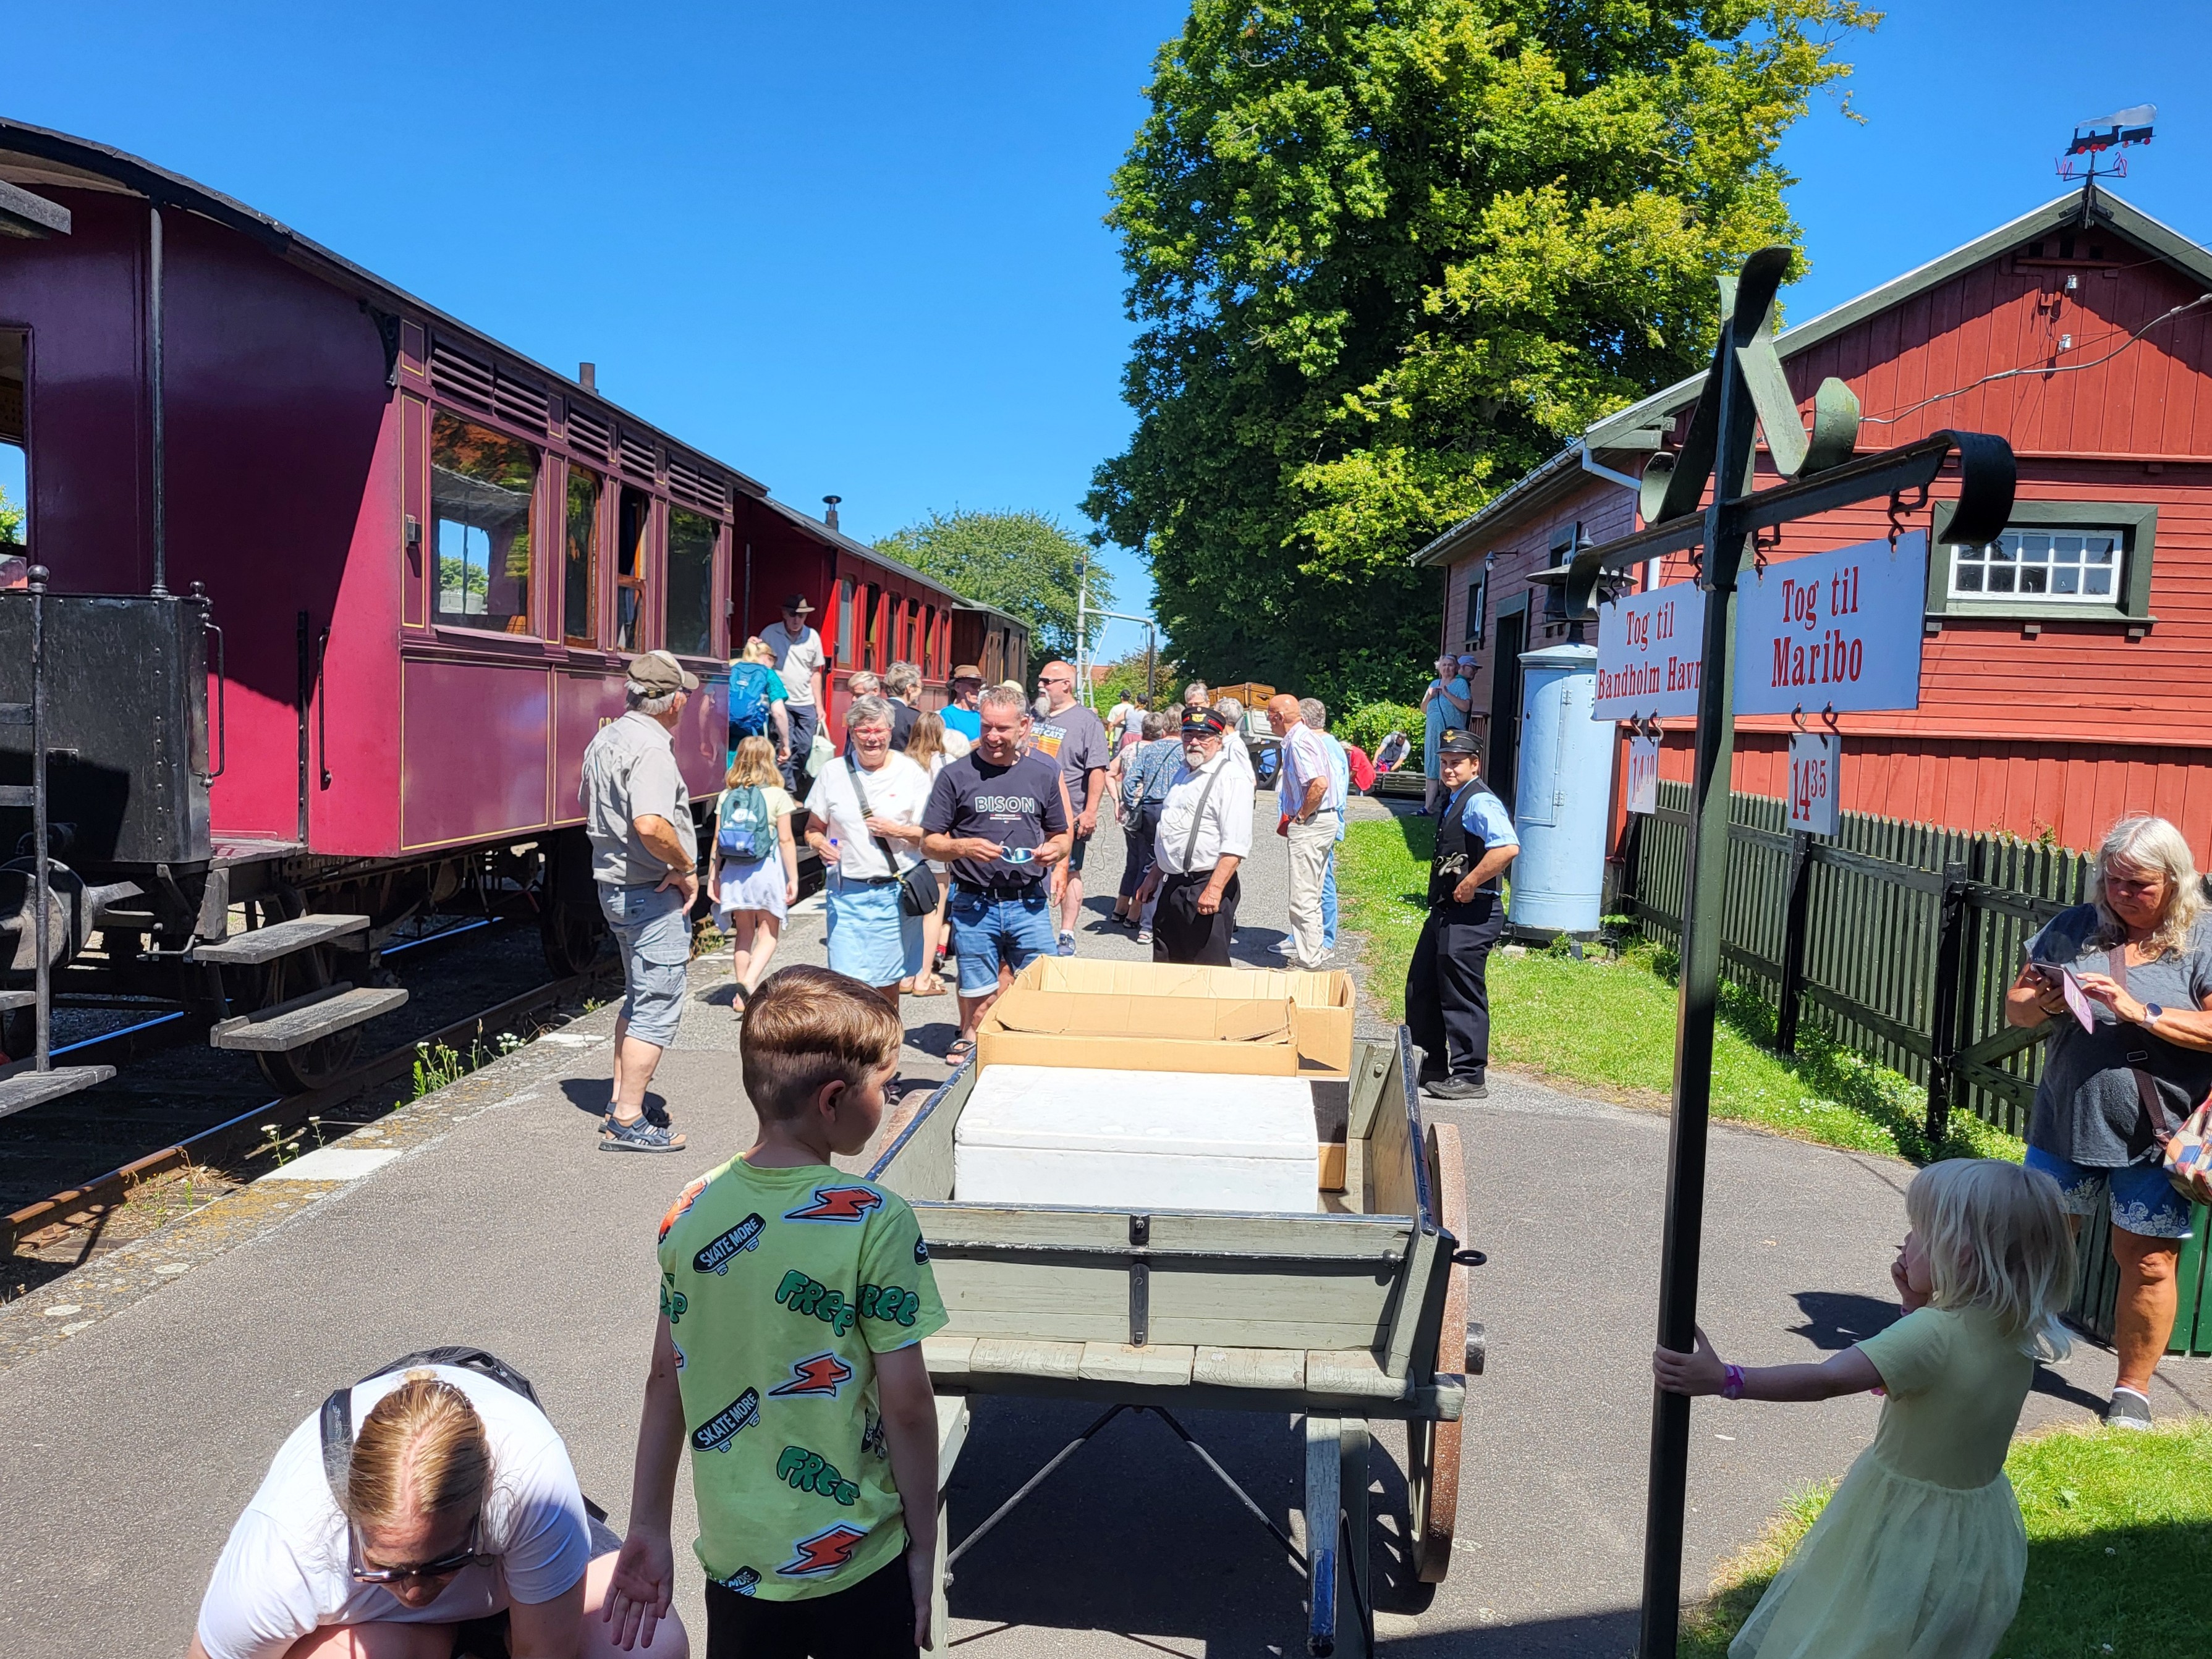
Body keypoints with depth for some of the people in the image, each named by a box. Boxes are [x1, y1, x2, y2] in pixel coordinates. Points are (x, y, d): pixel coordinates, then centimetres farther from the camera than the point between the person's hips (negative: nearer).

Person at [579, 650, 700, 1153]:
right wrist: (686, 866, -19)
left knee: (637, 998, 21)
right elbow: (650, 824, -35)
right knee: (658, 1008, -3)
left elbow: (588, 804, 24)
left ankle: (621, 1102, 29)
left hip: (614, 883, 10)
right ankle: (627, 1123, 0)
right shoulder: (651, 748, -21)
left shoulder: (604, 740, 9)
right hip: (654, 894, -10)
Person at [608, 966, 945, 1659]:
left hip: (734, 1559, 4)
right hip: (855, 1564, -4)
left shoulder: (691, 1212, -5)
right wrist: (924, 1542, -3)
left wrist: (649, 1528, 11)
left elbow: (664, 1382, 2)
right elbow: (906, 1401, -15)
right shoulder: (874, 1221, -20)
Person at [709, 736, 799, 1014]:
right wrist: (793, 879, -3)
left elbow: (718, 840, 3)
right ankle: (749, 982, -18)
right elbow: (786, 841, -7)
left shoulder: (727, 796, 4)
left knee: (743, 933, 15)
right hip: (766, 870, -3)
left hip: (733, 873, 3)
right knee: (768, 934, 6)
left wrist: (713, 877, 9)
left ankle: (742, 996, 18)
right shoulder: (777, 796, -5)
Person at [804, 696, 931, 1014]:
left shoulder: (911, 774, 2)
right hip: (847, 893, 1)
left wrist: (898, 831, -15)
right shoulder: (832, 773, 6)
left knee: (887, 983, 9)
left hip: (896, 892, 0)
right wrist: (820, 845, -9)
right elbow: (813, 829, 13)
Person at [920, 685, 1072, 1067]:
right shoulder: (956, 775, 1)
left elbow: (1063, 834, 16)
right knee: (977, 992, 7)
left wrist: (1055, 849, -7)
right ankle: (969, 1040, 28)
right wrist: (963, 847, -17)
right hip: (974, 904, -1)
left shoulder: (1043, 773, 8)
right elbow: (929, 841, 2)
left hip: (1029, 903, 2)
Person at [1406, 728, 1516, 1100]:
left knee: (1462, 997, -3)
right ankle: (1434, 1065, 31)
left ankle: (1470, 1078, 8)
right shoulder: (1453, 801, 15)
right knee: (1421, 989, 17)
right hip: (1446, 910, 11)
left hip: (1471, 915, -11)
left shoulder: (1480, 803, -16)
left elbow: (1508, 847, -32)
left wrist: (1470, 884, -25)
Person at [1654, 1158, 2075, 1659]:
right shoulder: (2019, 1333, -7)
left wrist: (1723, 1379, -35)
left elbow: (1826, 1380, -35)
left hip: (1904, 1522, -7)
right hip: (1975, 1532, 7)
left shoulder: (1932, 1334, -30)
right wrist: (1917, 1301, -2)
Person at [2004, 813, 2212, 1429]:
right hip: (2066, 1123, 2)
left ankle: (2132, 1389, 22)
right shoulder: (2074, 929, 4)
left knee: (2147, 1263, 5)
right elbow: (2015, 1009, 7)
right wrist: (2042, 1002, -15)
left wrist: (2140, 1012, -24)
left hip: (2155, 1136, -2)